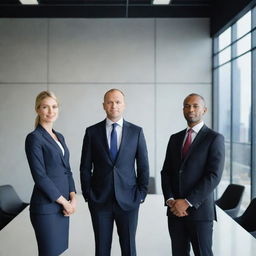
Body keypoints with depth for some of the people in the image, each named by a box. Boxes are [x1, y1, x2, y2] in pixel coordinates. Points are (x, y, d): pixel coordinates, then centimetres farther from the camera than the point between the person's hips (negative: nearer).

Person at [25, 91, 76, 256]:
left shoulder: (59, 137, 13)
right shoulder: (34, 138, -11)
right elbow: (40, 177, -16)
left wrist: (73, 198, -1)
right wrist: (64, 202, -11)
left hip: (62, 204, 7)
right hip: (46, 206, -7)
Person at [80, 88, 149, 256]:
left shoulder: (136, 132, 2)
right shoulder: (92, 132, 2)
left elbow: (143, 166, 5)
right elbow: (85, 167, 4)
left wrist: (141, 194, 0)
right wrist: (88, 194, -1)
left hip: (128, 200, 0)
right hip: (100, 200, 0)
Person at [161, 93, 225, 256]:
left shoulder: (215, 138, -4)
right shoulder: (175, 138, 14)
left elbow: (214, 176, -13)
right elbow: (166, 172, 11)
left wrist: (187, 202, -15)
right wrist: (170, 200, -5)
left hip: (199, 210, -4)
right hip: (175, 210, 5)